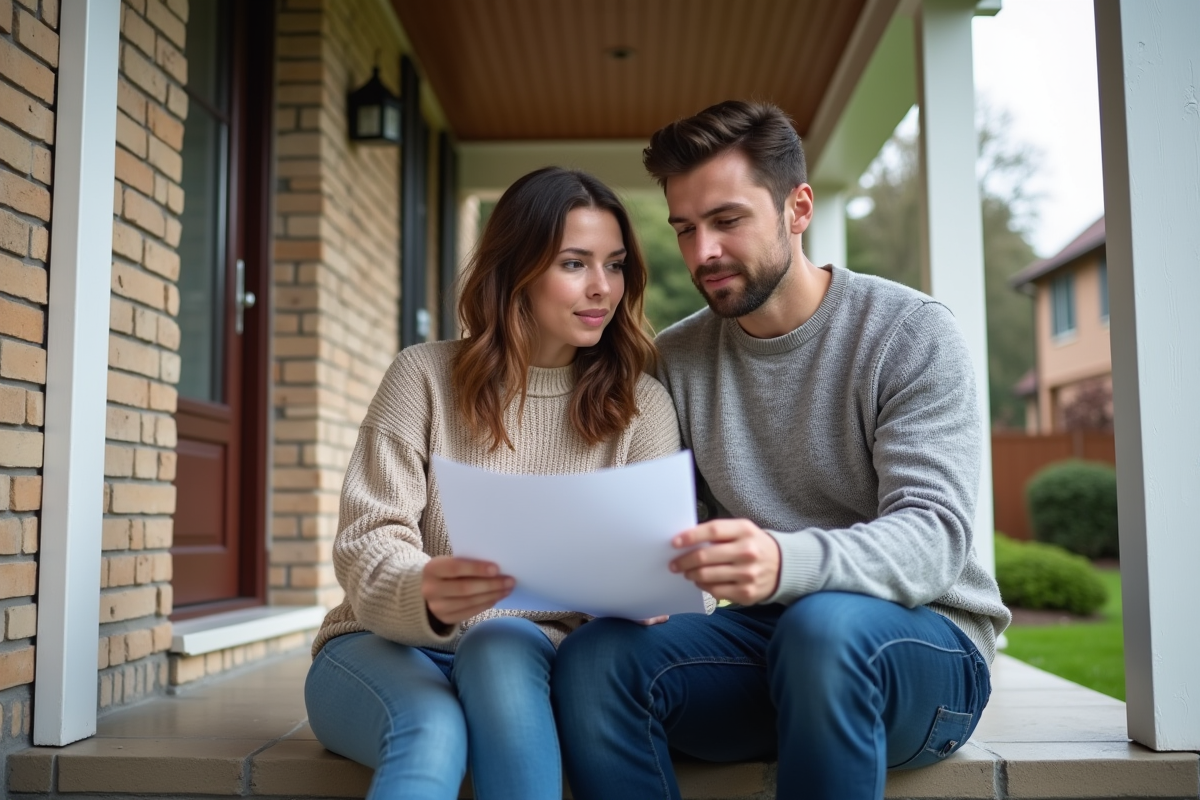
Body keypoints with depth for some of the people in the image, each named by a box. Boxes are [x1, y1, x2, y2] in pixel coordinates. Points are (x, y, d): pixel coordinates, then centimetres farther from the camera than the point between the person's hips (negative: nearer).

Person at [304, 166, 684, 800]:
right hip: (387, 646, -1)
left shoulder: (640, 404, 2)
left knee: (499, 648, -34)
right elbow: (368, 541, -10)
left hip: (526, 655, 2)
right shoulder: (424, 375, -3)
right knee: (431, 729, -35)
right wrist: (422, 597, -34)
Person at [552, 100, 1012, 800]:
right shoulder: (675, 361, 7)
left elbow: (934, 535, -17)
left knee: (824, 623, -37)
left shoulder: (913, 333, -6)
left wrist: (787, 563, -37)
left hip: (928, 644, -2)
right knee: (592, 659, -25)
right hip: (763, 638, 3)